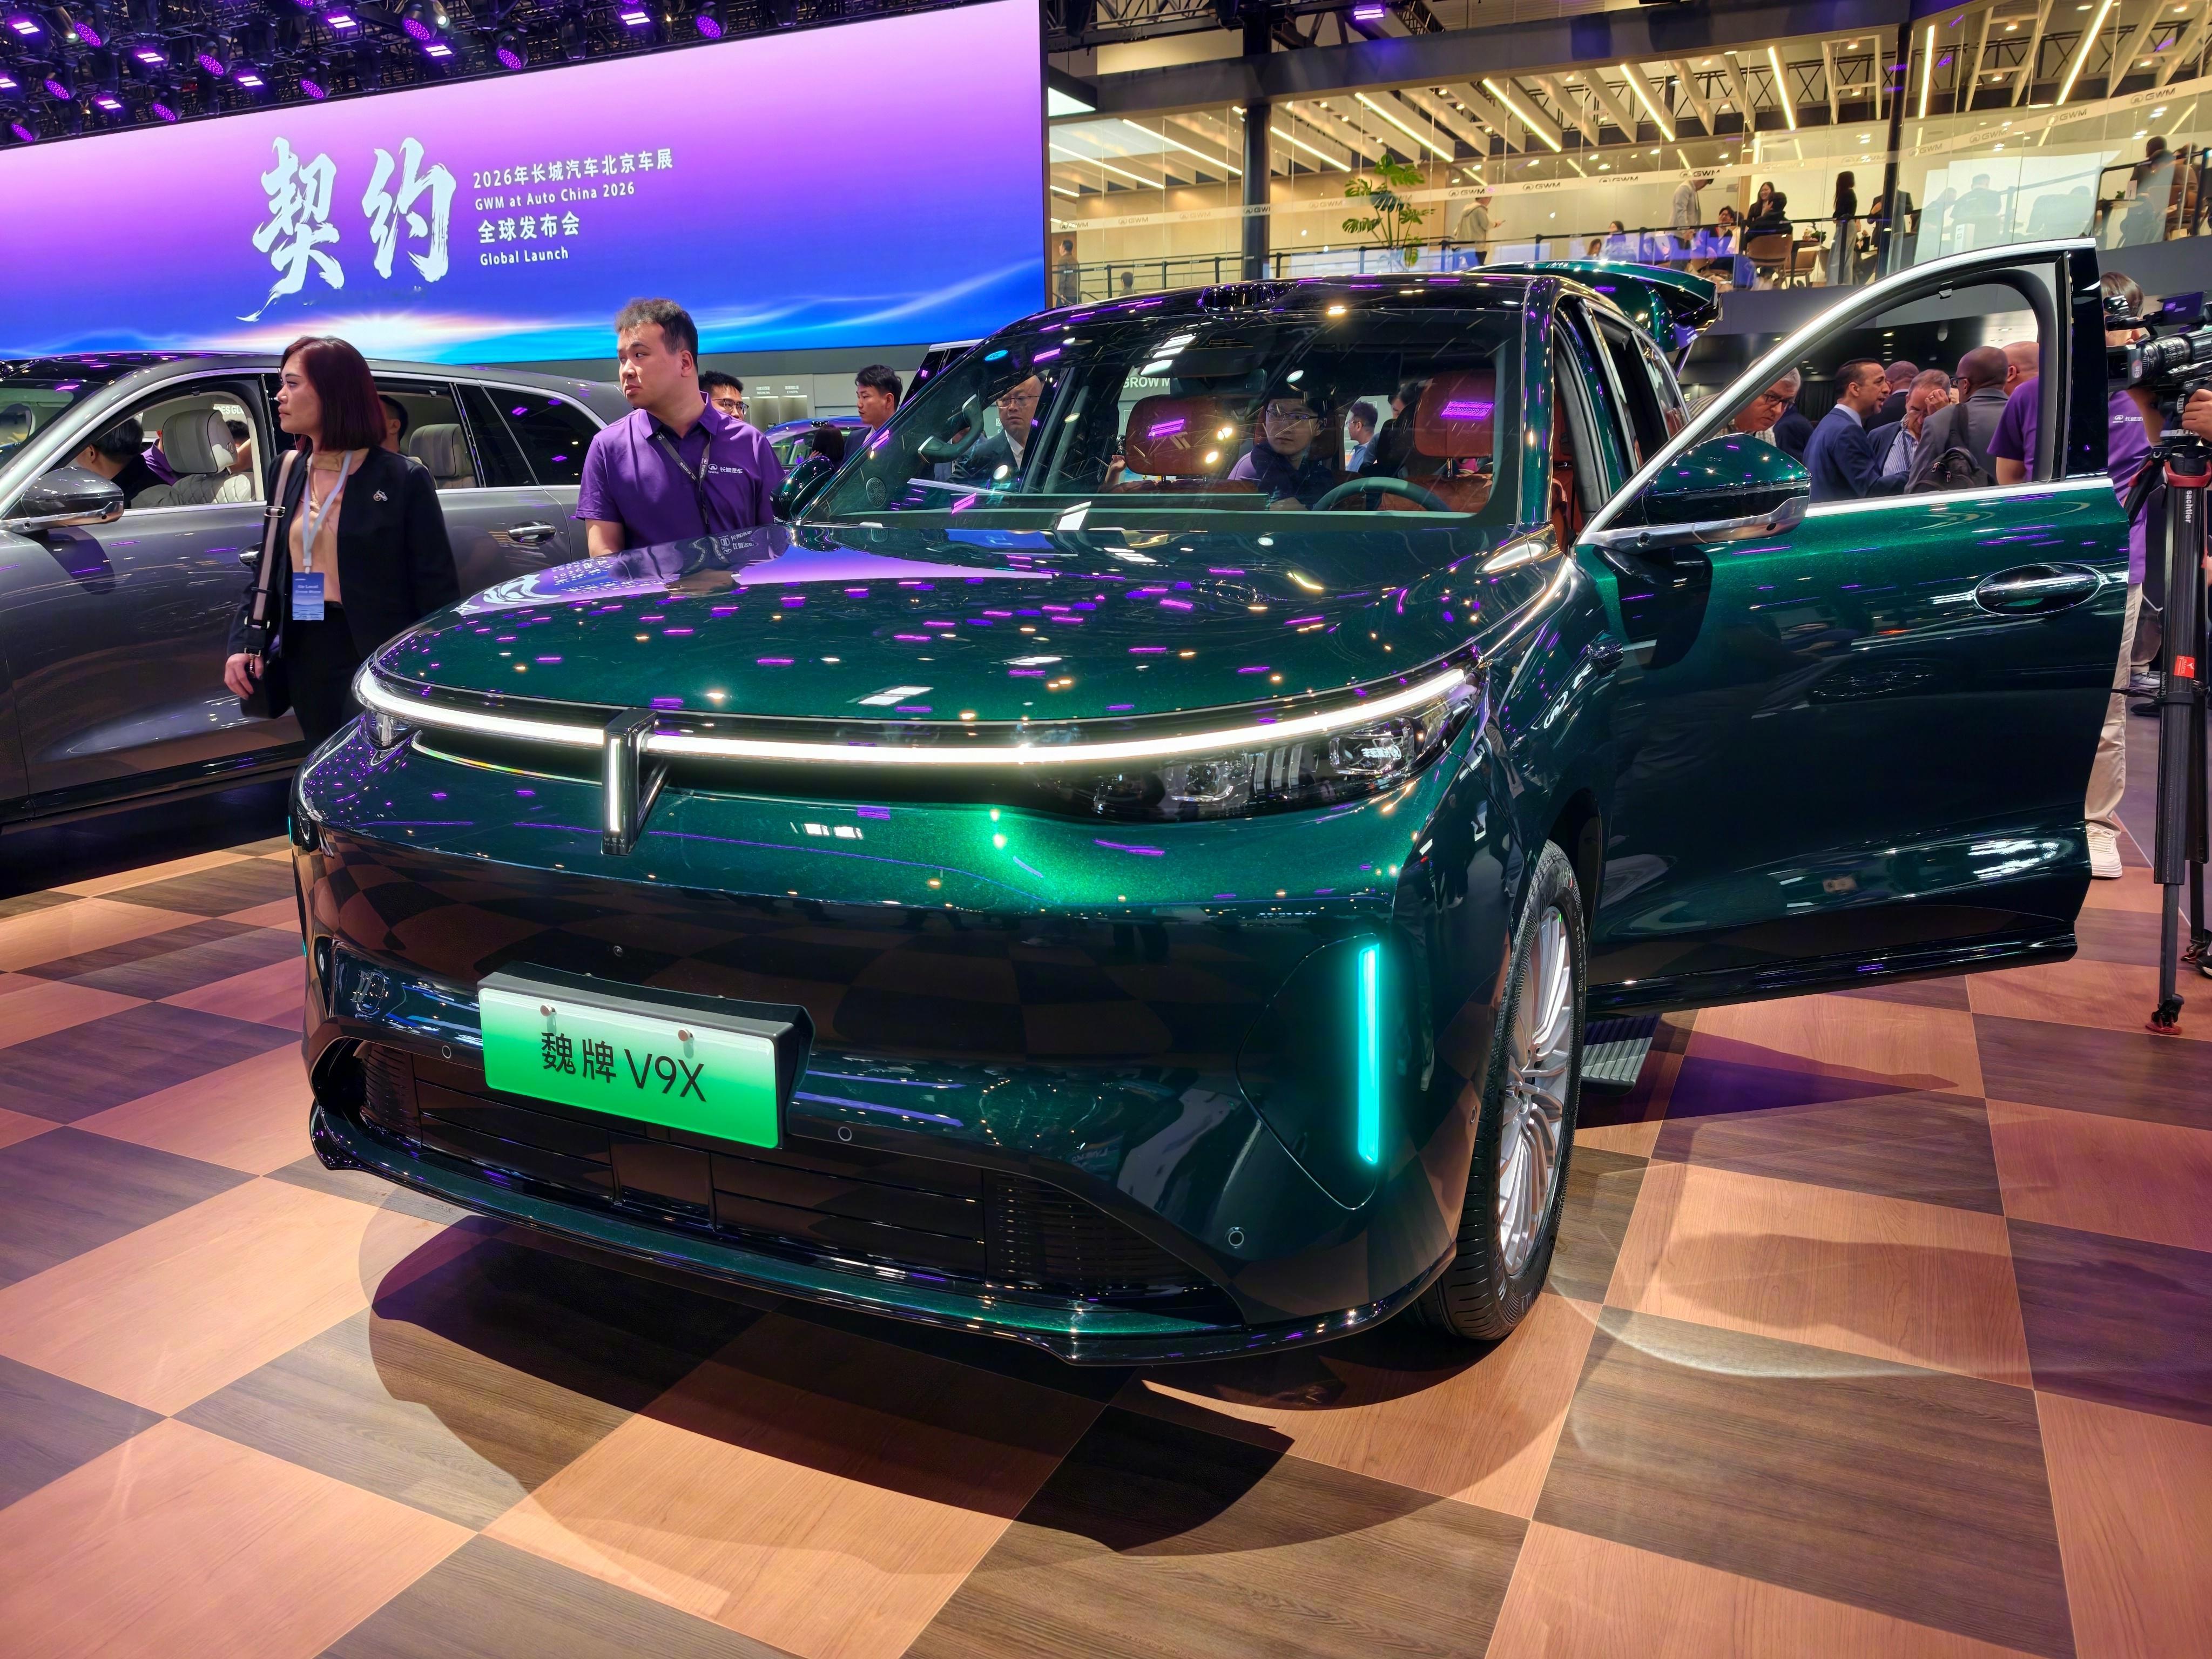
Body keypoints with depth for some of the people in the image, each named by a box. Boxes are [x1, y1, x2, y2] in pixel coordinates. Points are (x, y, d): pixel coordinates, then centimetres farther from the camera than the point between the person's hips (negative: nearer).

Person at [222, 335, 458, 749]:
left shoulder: (402, 479, -10)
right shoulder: (288, 473, 9)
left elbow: (436, 586, -11)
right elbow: (266, 567, 14)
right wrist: (243, 642, 1)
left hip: (375, 657, -6)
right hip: (306, 654, 7)